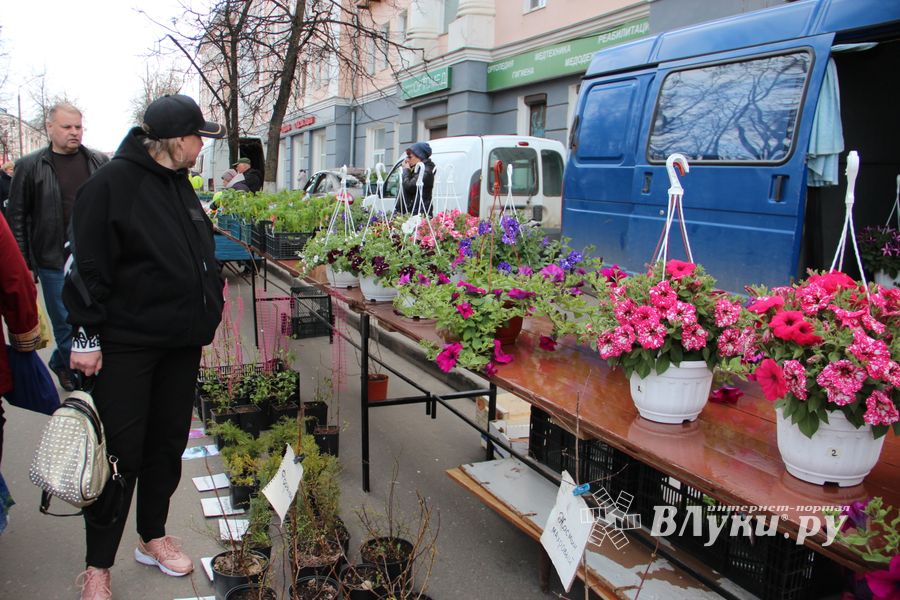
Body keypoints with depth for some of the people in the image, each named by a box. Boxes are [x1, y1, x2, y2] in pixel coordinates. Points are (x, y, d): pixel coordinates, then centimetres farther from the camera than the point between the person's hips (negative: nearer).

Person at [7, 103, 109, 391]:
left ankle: (60, 362, 33)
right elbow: (16, 216, 1)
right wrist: (23, 262, -3)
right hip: (54, 262, -2)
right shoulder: (30, 166, 0)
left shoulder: (99, 162, 6)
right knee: (66, 323, 4)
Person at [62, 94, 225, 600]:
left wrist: (204, 320, 19)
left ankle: (154, 537, 33)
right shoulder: (112, 183, -12)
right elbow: (89, 266, -14)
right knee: (122, 453, 1)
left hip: (181, 342, 7)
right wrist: (87, 335, -15)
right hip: (126, 344, -7)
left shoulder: (179, 184, 12)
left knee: (168, 444, 15)